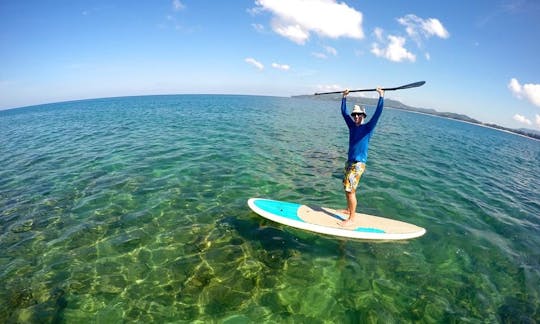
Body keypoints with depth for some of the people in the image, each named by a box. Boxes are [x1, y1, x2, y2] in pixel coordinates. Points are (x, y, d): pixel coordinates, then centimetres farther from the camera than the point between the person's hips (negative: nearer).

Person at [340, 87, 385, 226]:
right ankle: (349, 209, 35)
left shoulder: (368, 127, -6)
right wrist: (344, 97, 13)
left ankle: (351, 219, 0)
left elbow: (377, 113, -17)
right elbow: (344, 112, 15)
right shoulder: (352, 126, 9)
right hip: (350, 161, 7)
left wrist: (381, 96, -21)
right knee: (347, 188, 16)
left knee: (350, 190, -9)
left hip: (358, 163, -7)